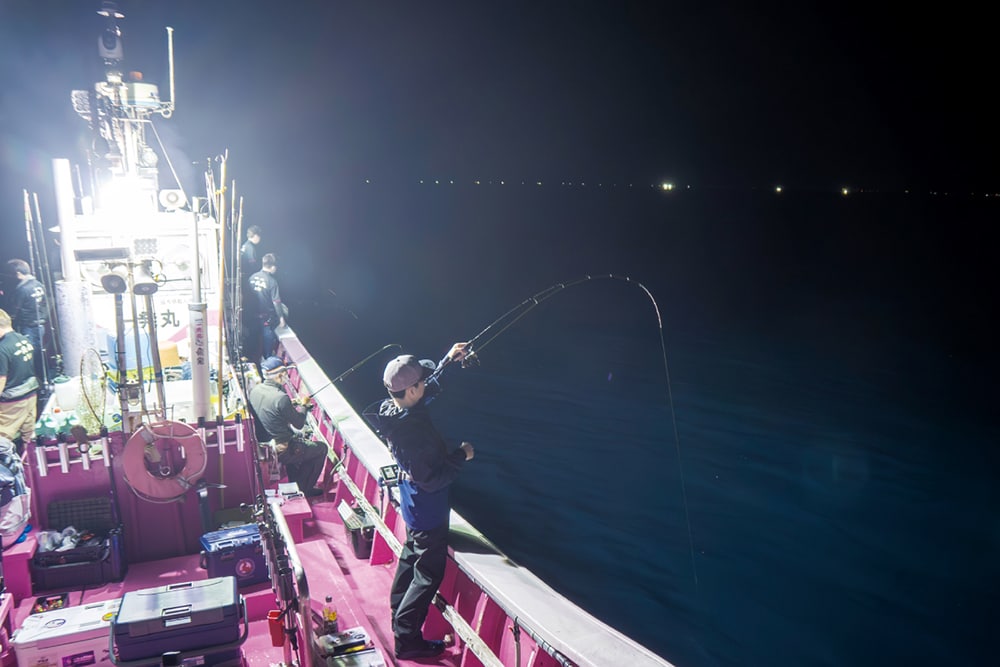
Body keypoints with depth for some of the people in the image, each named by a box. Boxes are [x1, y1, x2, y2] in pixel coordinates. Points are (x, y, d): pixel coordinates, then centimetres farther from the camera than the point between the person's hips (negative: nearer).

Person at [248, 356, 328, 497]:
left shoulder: (254, 390, -4)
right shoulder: (281, 398, -28)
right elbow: (299, 424, -16)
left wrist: (291, 404, 13)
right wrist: (303, 405, 0)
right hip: (282, 452, -8)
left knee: (297, 436, 35)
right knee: (321, 448, 11)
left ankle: (295, 485, 39)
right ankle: (304, 489, 22)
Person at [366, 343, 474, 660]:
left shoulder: (392, 409, -9)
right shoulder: (412, 431, -36)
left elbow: (430, 388, 12)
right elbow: (433, 480, -30)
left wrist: (448, 360, 11)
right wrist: (462, 455, -18)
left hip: (413, 503, 9)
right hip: (428, 509, -9)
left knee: (411, 555, 28)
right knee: (428, 573, 7)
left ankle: (398, 614, 48)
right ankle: (406, 639, 19)